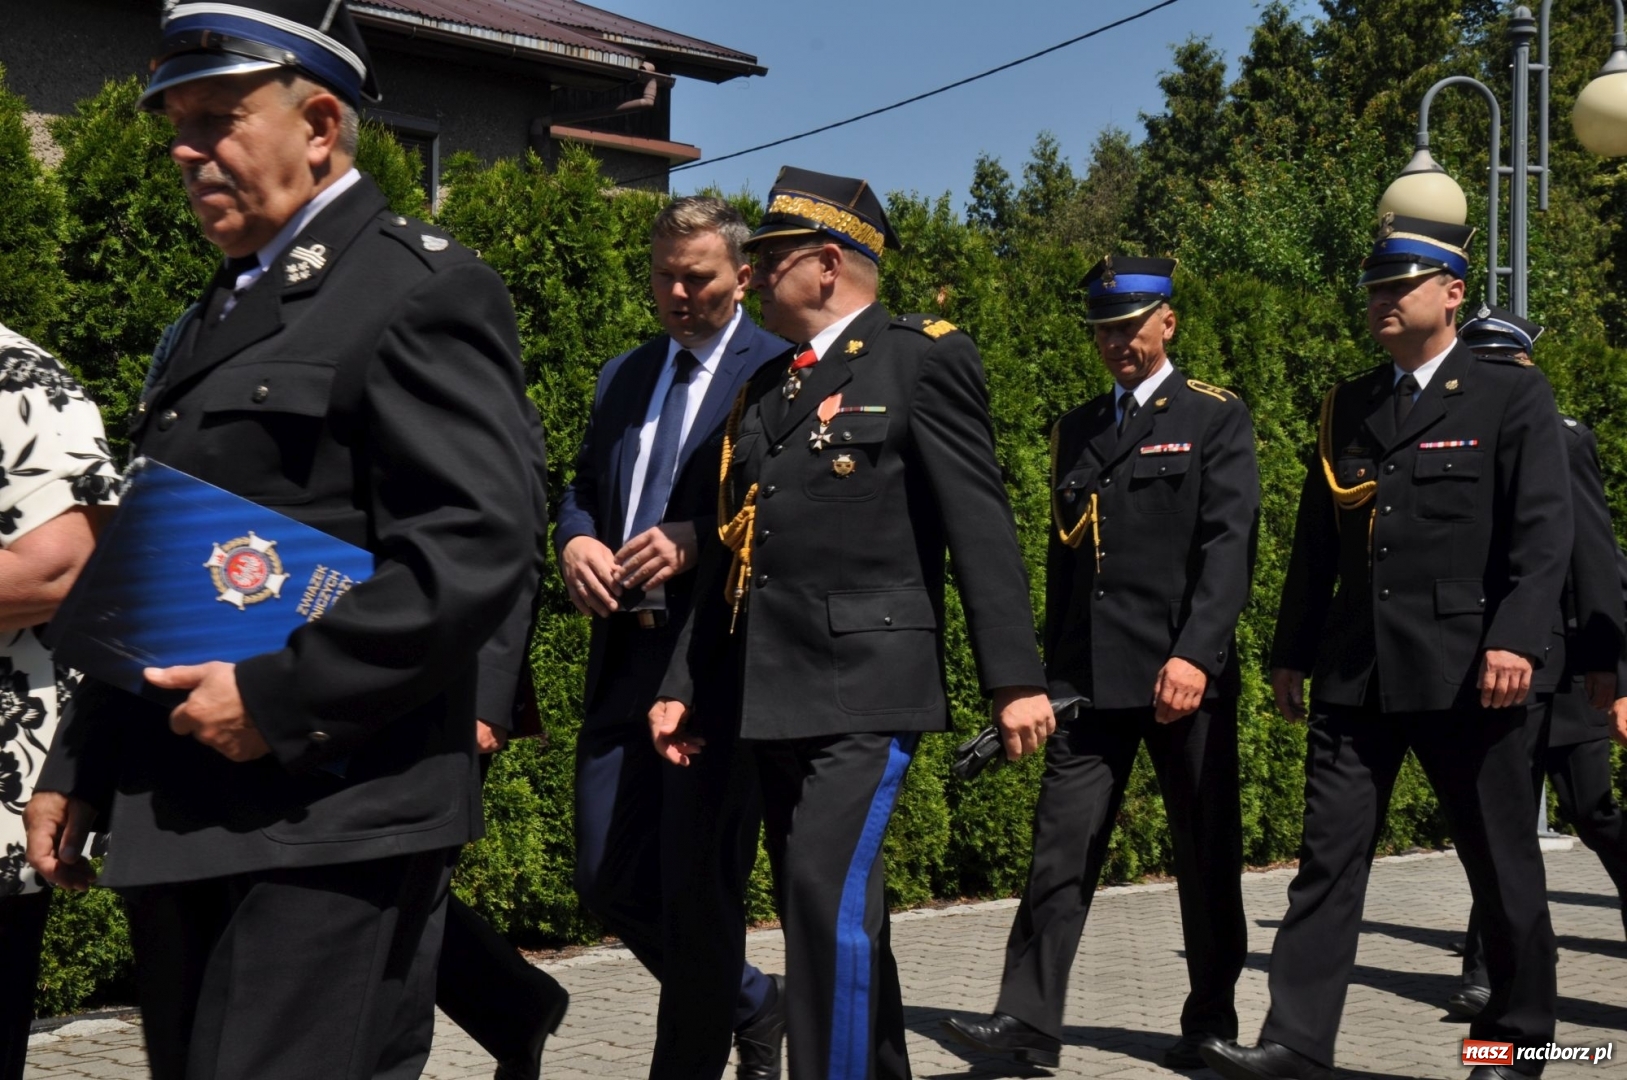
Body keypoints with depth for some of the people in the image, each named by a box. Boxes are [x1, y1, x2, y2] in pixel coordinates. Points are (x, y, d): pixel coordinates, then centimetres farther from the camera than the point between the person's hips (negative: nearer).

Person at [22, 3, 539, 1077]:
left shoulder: (423, 290, -5)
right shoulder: (209, 323, 21)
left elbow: (478, 546, -17)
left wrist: (279, 698, -19)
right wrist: (76, 771, 19)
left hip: (335, 822, -8)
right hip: (176, 827, 8)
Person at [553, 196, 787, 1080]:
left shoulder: (781, 368, -4)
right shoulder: (622, 377, 19)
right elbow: (583, 486, 19)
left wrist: (697, 539, -22)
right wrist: (576, 541, -3)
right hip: (625, 654, 7)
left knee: (698, 883, -2)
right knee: (608, 881, 9)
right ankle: (745, 1002, 32)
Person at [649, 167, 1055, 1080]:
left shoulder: (923, 358, -2)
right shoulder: (765, 389, 18)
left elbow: (982, 528, -9)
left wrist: (1017, 679, -14)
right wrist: (685, 687, 16)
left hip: (867, 683, -7)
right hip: (777, 693, 7)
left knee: (833, 898, -17)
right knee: (834, 910, 13)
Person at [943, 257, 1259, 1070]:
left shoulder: (1216, 419, 0)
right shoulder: (1076, 431, 15)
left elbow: (1229, 546, -11)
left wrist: (1194, 655, -22)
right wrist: (1049, 670, 15)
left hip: (1186, 674, -4)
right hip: (1089, 676, 4)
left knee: (1206, 852, 7)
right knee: (1060, 847, -2)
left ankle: (1212, 1021, 19)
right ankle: (1029, 1020, 0)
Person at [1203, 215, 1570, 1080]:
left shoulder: (1513, 396, 0)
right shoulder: (1348, 408, 15)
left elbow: (1542, 533, -9)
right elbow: (1315, 542, 16)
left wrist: (1517, 639, -20)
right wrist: (1291, 652, 14)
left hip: (1464, 673, -4)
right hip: (1355, 675, 4)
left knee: (1503, 870, 6)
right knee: (1326, 861, 0)